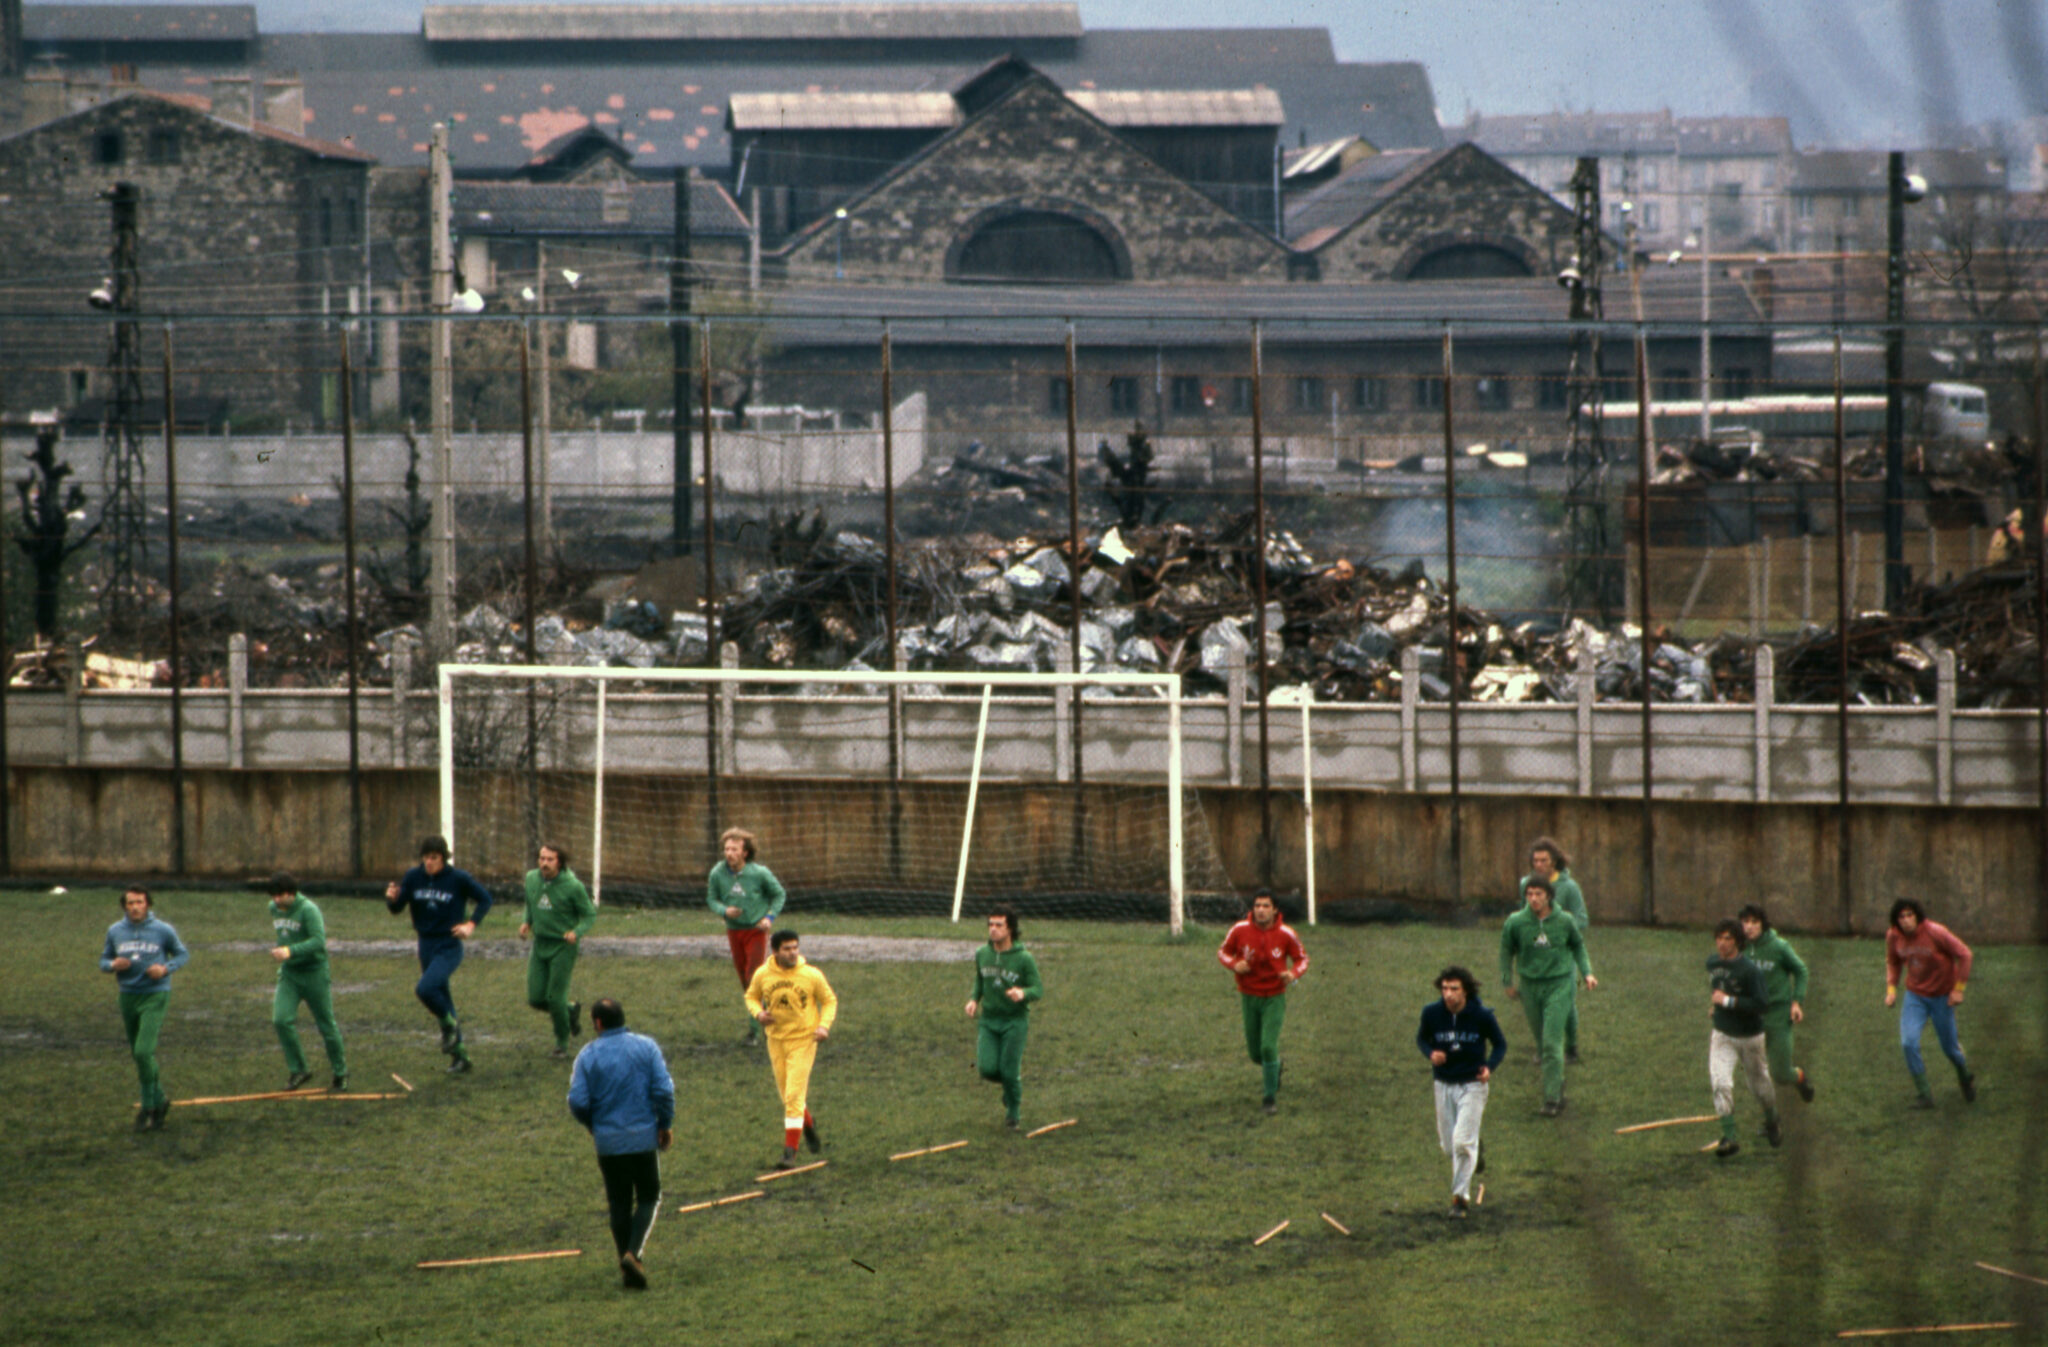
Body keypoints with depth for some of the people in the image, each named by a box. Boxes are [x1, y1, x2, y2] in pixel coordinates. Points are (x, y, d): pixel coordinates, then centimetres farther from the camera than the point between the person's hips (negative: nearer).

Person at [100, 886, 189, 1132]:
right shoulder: (115, 931, 4)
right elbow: (104, 960, 12)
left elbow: (183, 954, 7)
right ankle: (159, 1100, 29)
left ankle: (149, 1107, -6)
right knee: (138, 1054, 11)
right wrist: (113, 965, -11)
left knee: (143, 1051, -16)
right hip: (127, 997, 5)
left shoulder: (163, 930, -4)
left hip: (155, 995, -5)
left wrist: (166, 968, -12)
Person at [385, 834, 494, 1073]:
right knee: (441, 998, 11)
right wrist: (392, 898, -21)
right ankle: (459, 1055, 22)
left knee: (425, 989, -25)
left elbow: (485, 899, 3)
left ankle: (449, 1025, 2)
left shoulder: (458, 878, -9)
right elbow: (397, 908, 0)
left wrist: (471, 924, -7)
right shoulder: (414, 877, 0)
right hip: (426, 945, 5)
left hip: (449, 947, -5)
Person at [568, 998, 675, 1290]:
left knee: (619, 1203, 11)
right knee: (648, 1198, 12)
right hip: (644, 1137, -1)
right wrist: (666, 1124, 5)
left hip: (608, 1140, 1)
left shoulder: (588, 1055, -3)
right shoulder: (646, 1047, -3)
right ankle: (634, 1252, -10)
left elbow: (577, 1102, -7)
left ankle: (628, 1268, 11)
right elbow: (664, 1090, -10)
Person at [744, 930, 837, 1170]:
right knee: (787, 1094, 11)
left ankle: (790, 1152, -8)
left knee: (794, 1096, -10)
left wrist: (824, 1025, -12)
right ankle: (808, 1124, 42)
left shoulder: (812, 975, -9)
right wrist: (758, 1013, -8)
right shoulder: (763, 974, -4)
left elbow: (830, 1000, 3)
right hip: (776, 1039, 3)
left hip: (803, 1040, -3)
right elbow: (751, 996, 13)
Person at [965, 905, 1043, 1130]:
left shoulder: (1024, 959, -13)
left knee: (1009, 1072, -5)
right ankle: (1014, 1078, 26)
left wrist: (1023, 993, -31)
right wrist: (974, 999, -1)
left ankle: (1013, 1114, 21)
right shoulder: (982, 954, 0)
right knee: (987, 1069, -10)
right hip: (989, 1020, 3)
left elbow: (1039, 990, -9)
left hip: (1015, 1021, -3)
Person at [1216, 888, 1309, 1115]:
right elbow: (1223, 952, 5)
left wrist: (1294, 973, -19)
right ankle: (1275, 1068, 43)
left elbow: (1302, 958, 3)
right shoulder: (1240, 930, -8)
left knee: (1268, 1047, -15)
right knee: (1255, 1053, 8)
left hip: (1274, 999, -2)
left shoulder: (1285, 934, -10)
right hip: (1250, 998, 2)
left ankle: (1271, 1098, 0)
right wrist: (1234, 964, -18)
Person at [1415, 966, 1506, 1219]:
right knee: (1448, 1144, 11)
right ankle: (1474, 1156, 46)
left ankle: (1460, 1198, 0)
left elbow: (1500, 1044, 1)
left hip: (1472, 1084, -3)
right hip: (1443, 1084, 3)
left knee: (1462, 1141, -11)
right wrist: (1431, 1053, -13)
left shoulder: (1481, 1016, -14)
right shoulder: (1431, 1013, -9)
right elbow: (1421, 1038, 10)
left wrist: (1489, 1067, -17)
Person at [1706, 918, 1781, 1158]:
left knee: (1759, 1083, 13)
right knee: (1720, 1084, -14)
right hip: (1722, 1034, 4)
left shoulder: (1750, 971, -22)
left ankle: (1772, 1123, 41)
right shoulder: (1712, 964, -1)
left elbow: (1761, 1003, -27)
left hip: (1749, 1036, -4)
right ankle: (1728, 1137, -14)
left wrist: (1728, 1001, -28)